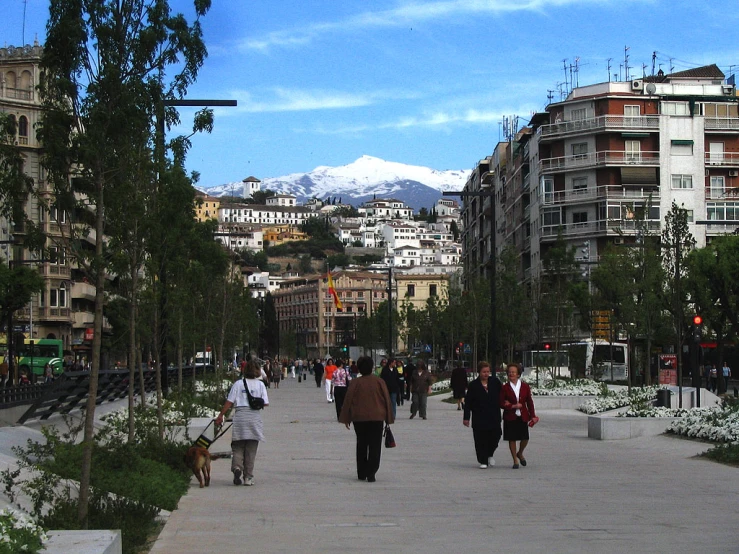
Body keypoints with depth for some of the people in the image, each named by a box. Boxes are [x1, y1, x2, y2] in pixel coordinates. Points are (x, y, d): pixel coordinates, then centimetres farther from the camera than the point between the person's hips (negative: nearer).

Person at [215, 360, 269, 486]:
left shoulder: (238, 384, 3)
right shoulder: (260, 384, 3)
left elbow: (229, 402, 0)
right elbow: (265, 403, 0)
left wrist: (220, 416, 6)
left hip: (240, 415, 0)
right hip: (254, 416, 0)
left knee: (238, 447, 7)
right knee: (251, 449, 7)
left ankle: (237, 467, -19)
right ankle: (248, 477, 7)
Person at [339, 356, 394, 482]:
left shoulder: (355, 383, -3)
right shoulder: (379, 382, -2)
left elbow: (348, 401, -1)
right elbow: (387, 400, 1)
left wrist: (346, 419, 7)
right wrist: (389, 419, 8)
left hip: (359, 418, 1)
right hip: (377, 418, -1)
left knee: (361, 445, 13)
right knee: (375, 446, 1)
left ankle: (361, 473, 16)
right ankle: (371, 474, -10)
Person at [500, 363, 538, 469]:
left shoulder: (525, 387, 4)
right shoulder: (504, 388, -1)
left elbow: (529, 402, 8)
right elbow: (501, 403, -3)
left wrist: (532, 415, 5)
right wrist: (513, 406, -14)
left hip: (523, 417, 2)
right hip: (510, 417, -1)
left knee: (525, 438, 1)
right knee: (512, 439, 1)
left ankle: (520, 454, 31)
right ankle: (515, 460, 14)